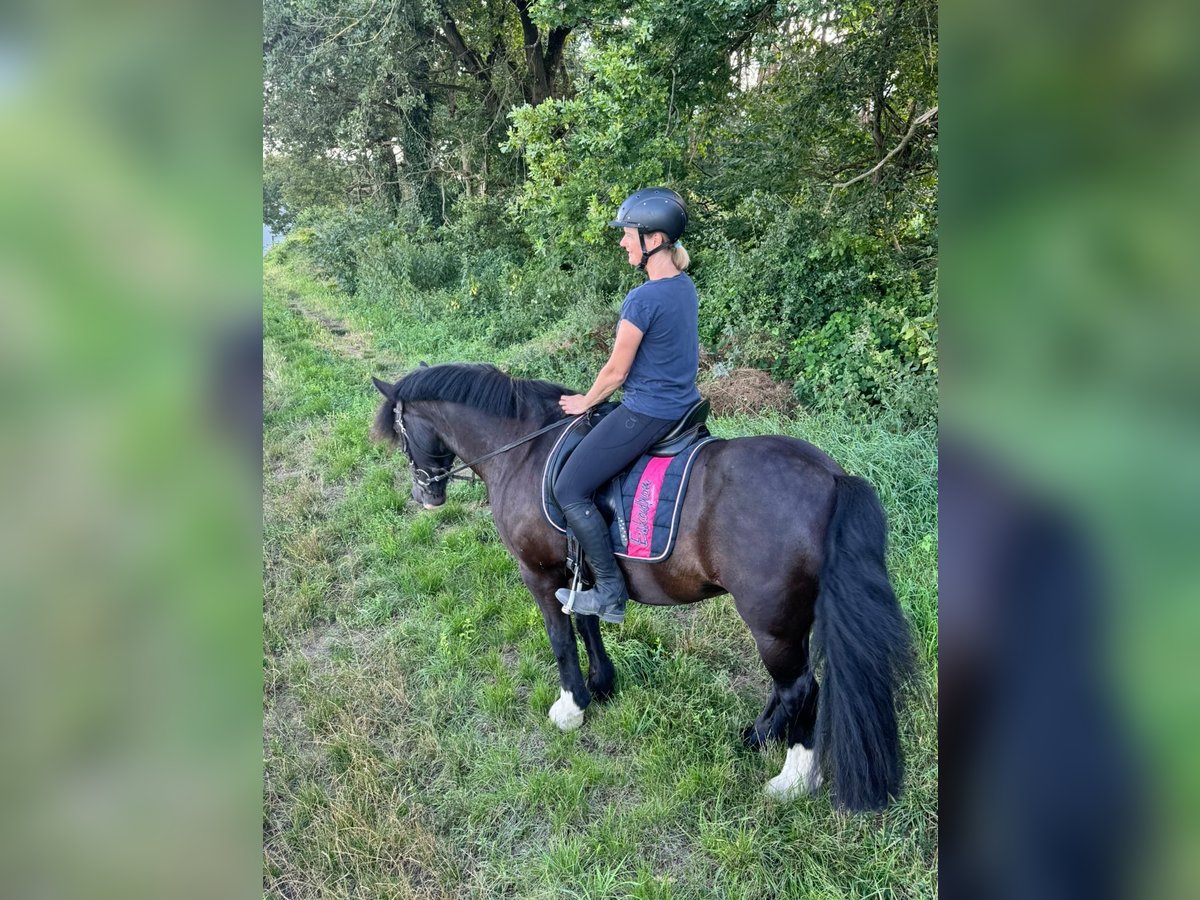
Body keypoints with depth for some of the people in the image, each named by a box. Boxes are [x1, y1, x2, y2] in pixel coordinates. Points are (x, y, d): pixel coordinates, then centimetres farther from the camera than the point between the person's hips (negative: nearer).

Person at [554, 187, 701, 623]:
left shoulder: (642, 299, -23)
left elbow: (616, 372, -15)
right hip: (683, 405, 10)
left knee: (569, 490, -1)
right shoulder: (686, 287, 5)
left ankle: (610, 593, 3)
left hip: (646, 415, -10)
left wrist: (584, 402, 4)